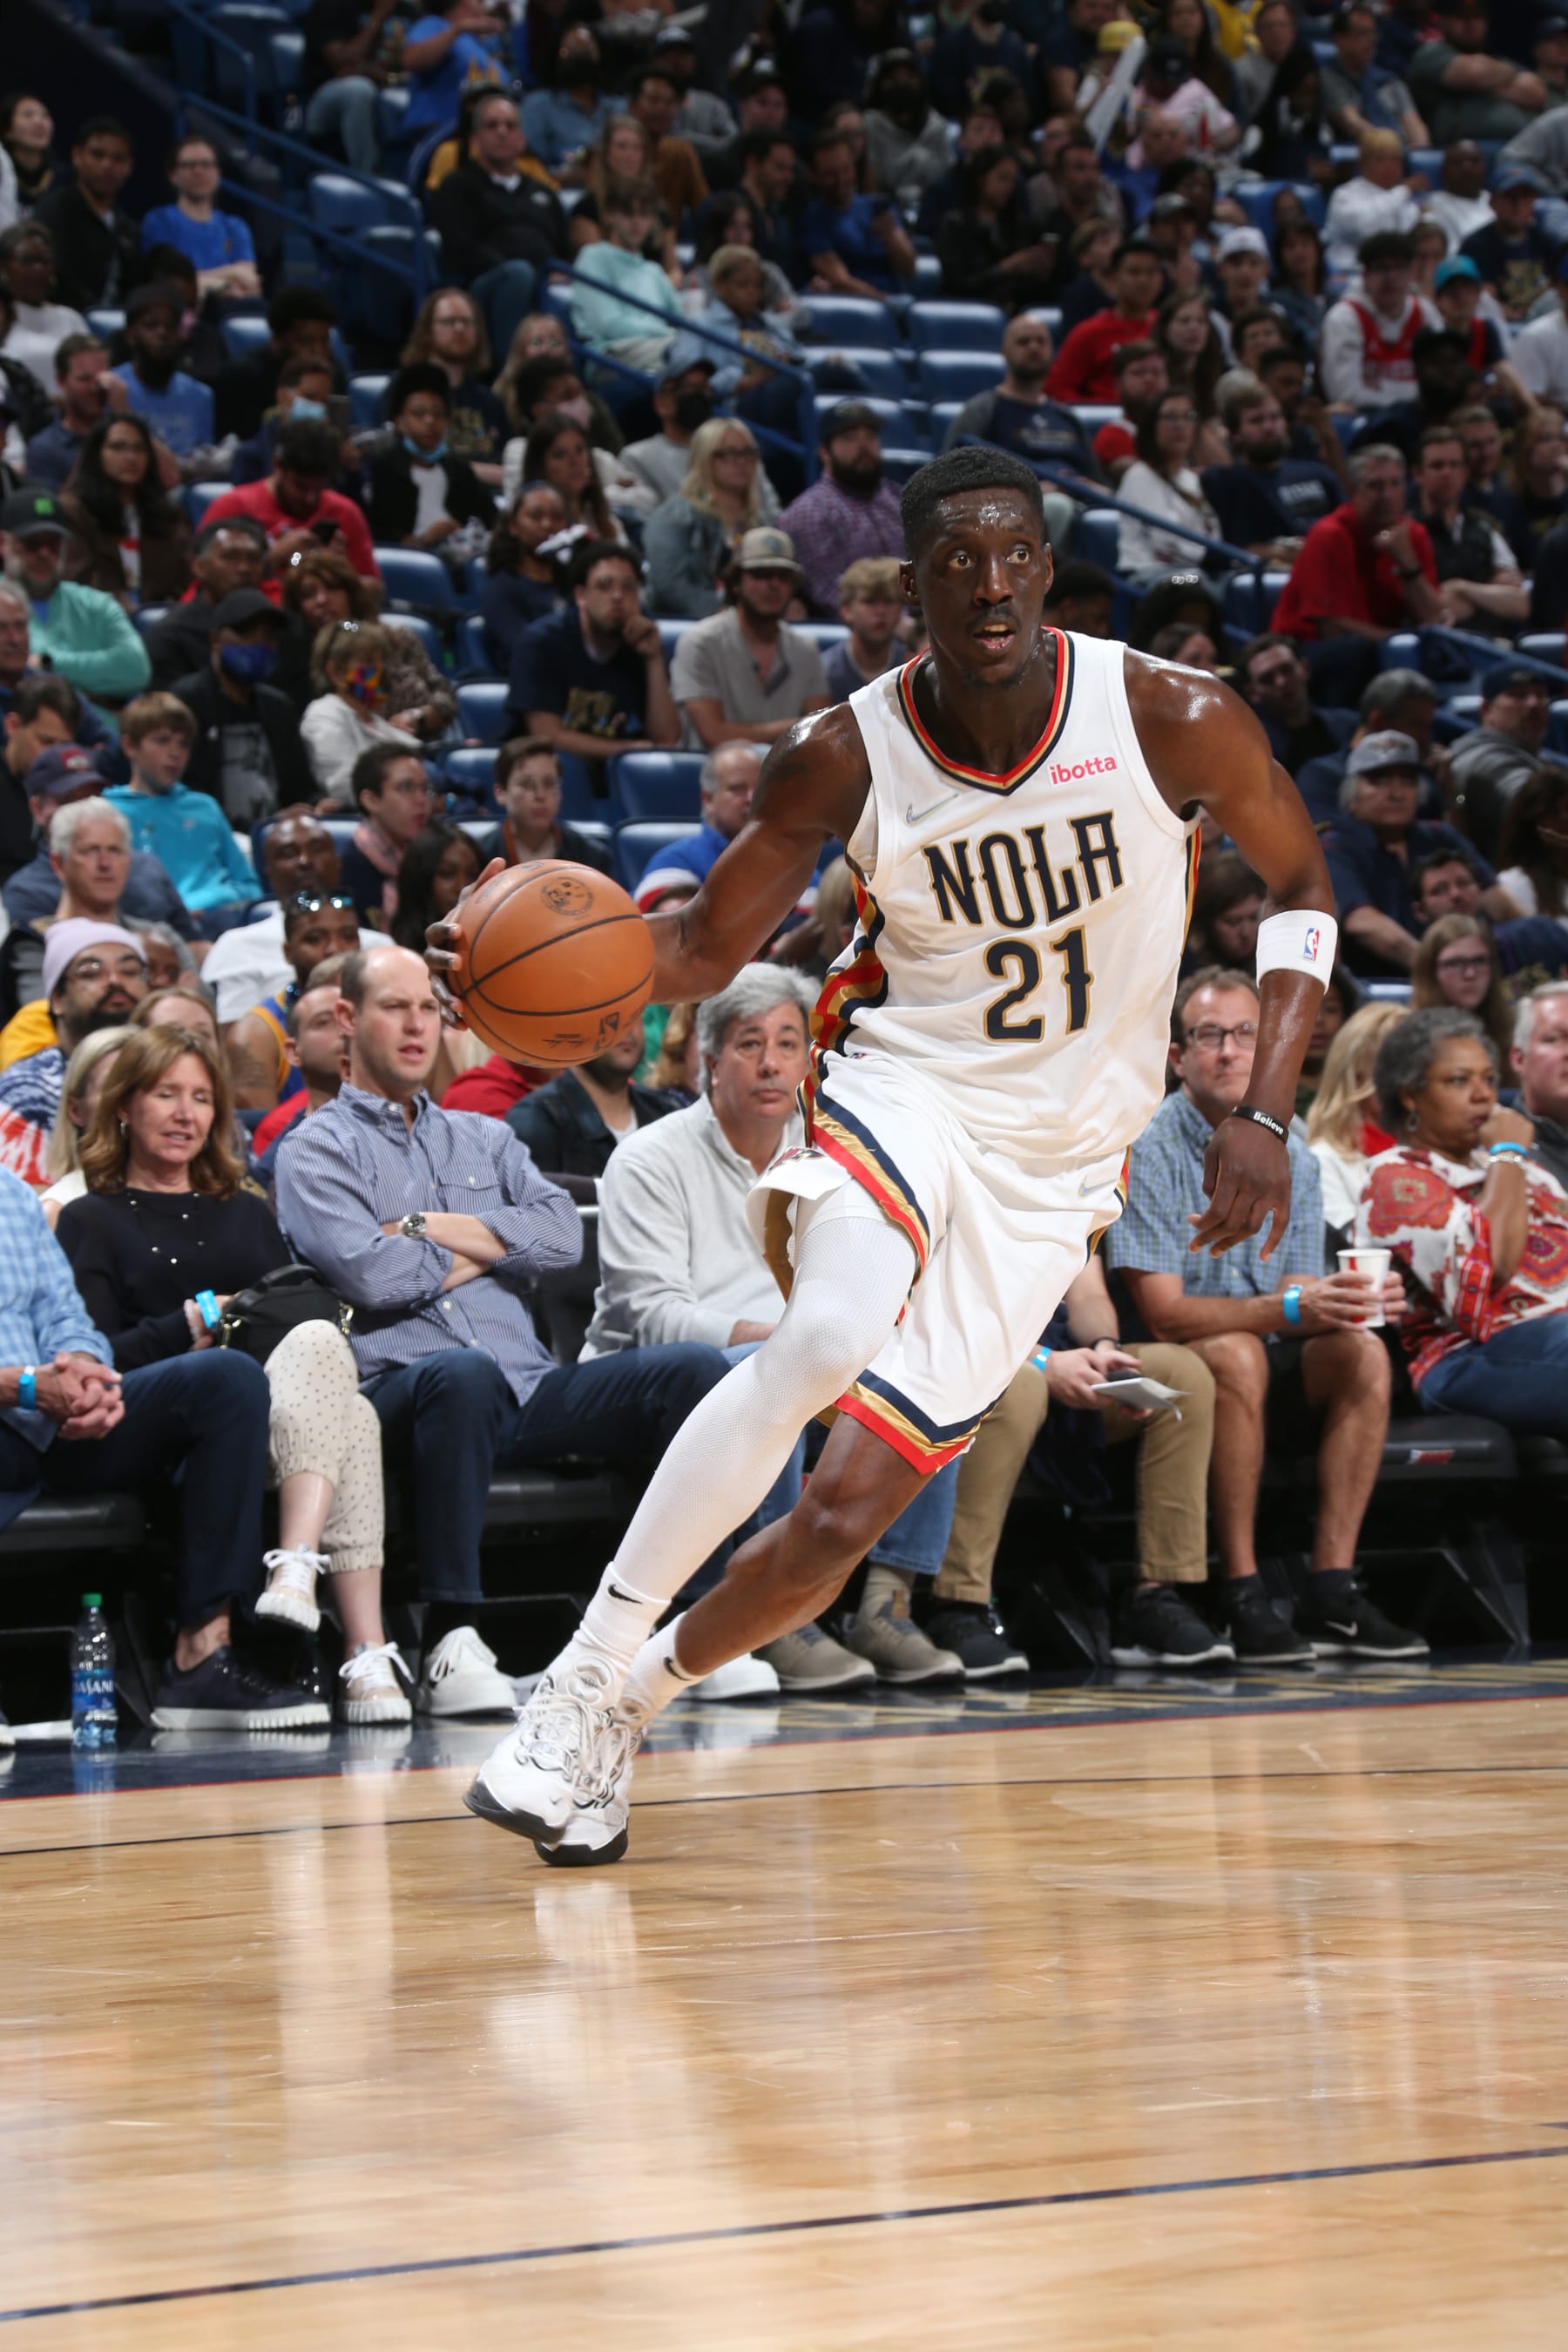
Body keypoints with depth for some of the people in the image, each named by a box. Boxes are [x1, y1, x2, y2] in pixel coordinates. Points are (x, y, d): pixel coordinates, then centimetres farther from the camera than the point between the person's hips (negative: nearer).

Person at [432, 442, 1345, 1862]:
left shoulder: (1170, 720, -12)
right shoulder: (845, 758, -10)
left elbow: (1302, 885, 3)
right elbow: (709, 948, 1)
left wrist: (1265, 1115, -6)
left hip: (1051, 1166, 1)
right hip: (904, 1086, -1)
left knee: (848, 1511, -8)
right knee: (825, 1342, -35)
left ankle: (630, 1709, 16)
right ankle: (583, 1680, -28)